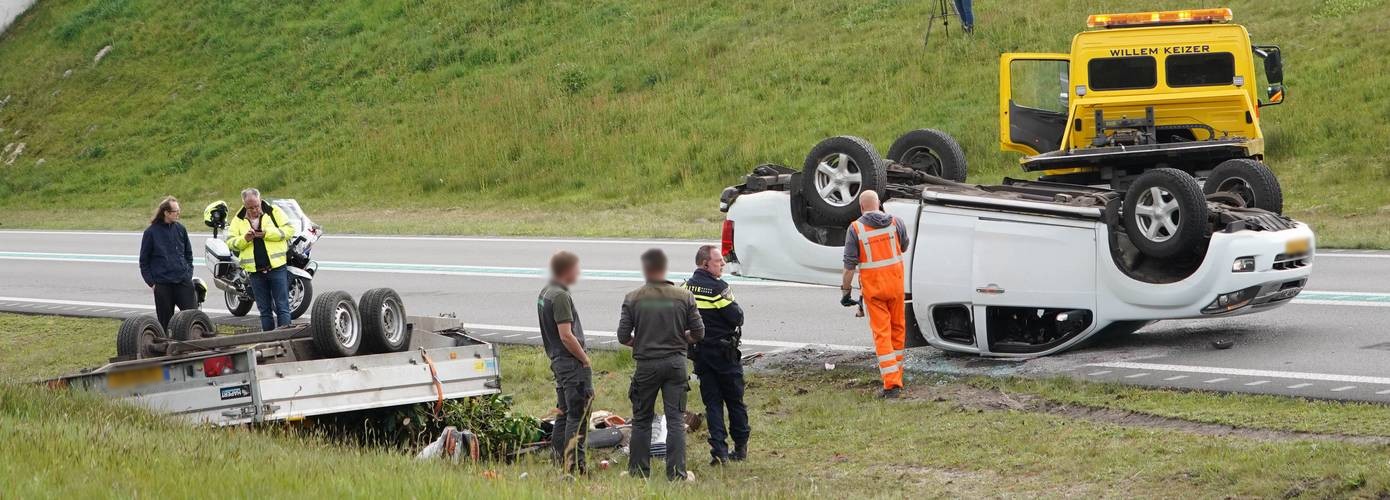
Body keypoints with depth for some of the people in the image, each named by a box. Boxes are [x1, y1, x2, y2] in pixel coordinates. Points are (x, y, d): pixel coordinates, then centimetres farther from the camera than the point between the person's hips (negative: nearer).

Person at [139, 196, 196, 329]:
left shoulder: (180, 229, 6)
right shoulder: (151, 232, -4)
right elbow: (144, 261, 3)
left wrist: (188, 273, 8)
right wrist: (151, 282, -2)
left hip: (183, 282, 3)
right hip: (162, 285, -3)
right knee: (165, 322, 4)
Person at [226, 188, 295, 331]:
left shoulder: (274, 212, 2)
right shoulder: (238, 220, 8)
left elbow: (289, 230, -5)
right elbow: (230, 242, 4)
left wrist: (267, 234, -15)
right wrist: (245, 239, -16)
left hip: (277, 267, -3)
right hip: (255, 271, 3)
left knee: (282, 307, -5)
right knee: (264, 309, 9)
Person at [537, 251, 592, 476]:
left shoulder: (545, 293, 13)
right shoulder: (560, 296, -18)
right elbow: (566, 335, -22)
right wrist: (585, 359, -11)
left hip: (558, 361, 10)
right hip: (572, 362, -10)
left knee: (564, 413, 15)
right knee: (578, 415, -8)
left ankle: (561, 461, 20)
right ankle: (574, 467, -11)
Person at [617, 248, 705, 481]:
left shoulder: (633, 299, -6)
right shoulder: (684, 297, -3)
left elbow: (623, 336, -5)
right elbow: (698, 333, 1)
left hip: (646, 364, -1)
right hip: (676, 363, 1)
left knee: (642, 420, 12)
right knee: (676, 419, 3)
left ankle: (638, 470, 15)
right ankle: (677, 473, 0)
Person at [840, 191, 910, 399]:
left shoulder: (855, 229, -8)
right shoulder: (895, 222, 0)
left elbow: (850, 264, -9)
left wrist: (845, 290, -2)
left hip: (872, 286, -2)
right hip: (895, 282, 2)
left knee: (881, 334, -1)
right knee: (897, 328, 18)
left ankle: (891, 383, -9)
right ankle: (895, 374, 28)